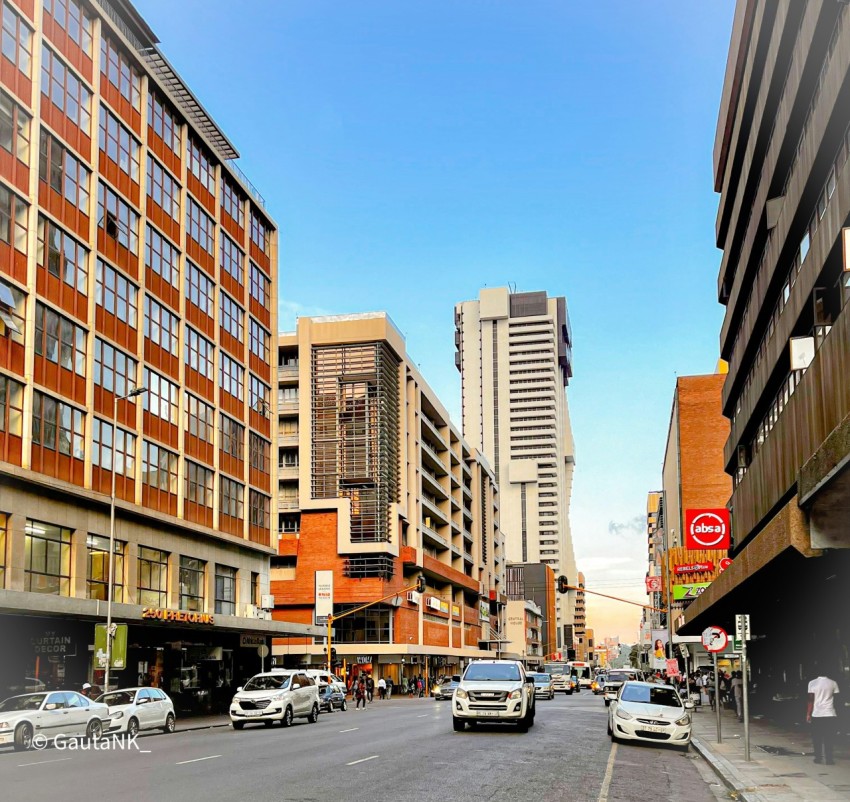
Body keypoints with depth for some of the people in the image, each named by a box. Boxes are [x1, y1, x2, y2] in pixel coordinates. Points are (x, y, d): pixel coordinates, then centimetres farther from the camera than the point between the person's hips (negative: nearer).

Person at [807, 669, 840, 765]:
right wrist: (837, 714, 13)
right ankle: (828, 759, 2)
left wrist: (808, 714, 3)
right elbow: (835, 700, 2)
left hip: (817, 715, 0)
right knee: (829, 739, 5)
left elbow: (811, 700, -4)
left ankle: (818, 758, 10)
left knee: (817, 738, 9)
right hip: (830, 714, 0)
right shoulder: (833, 683, 0)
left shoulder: (812, 683, -1)